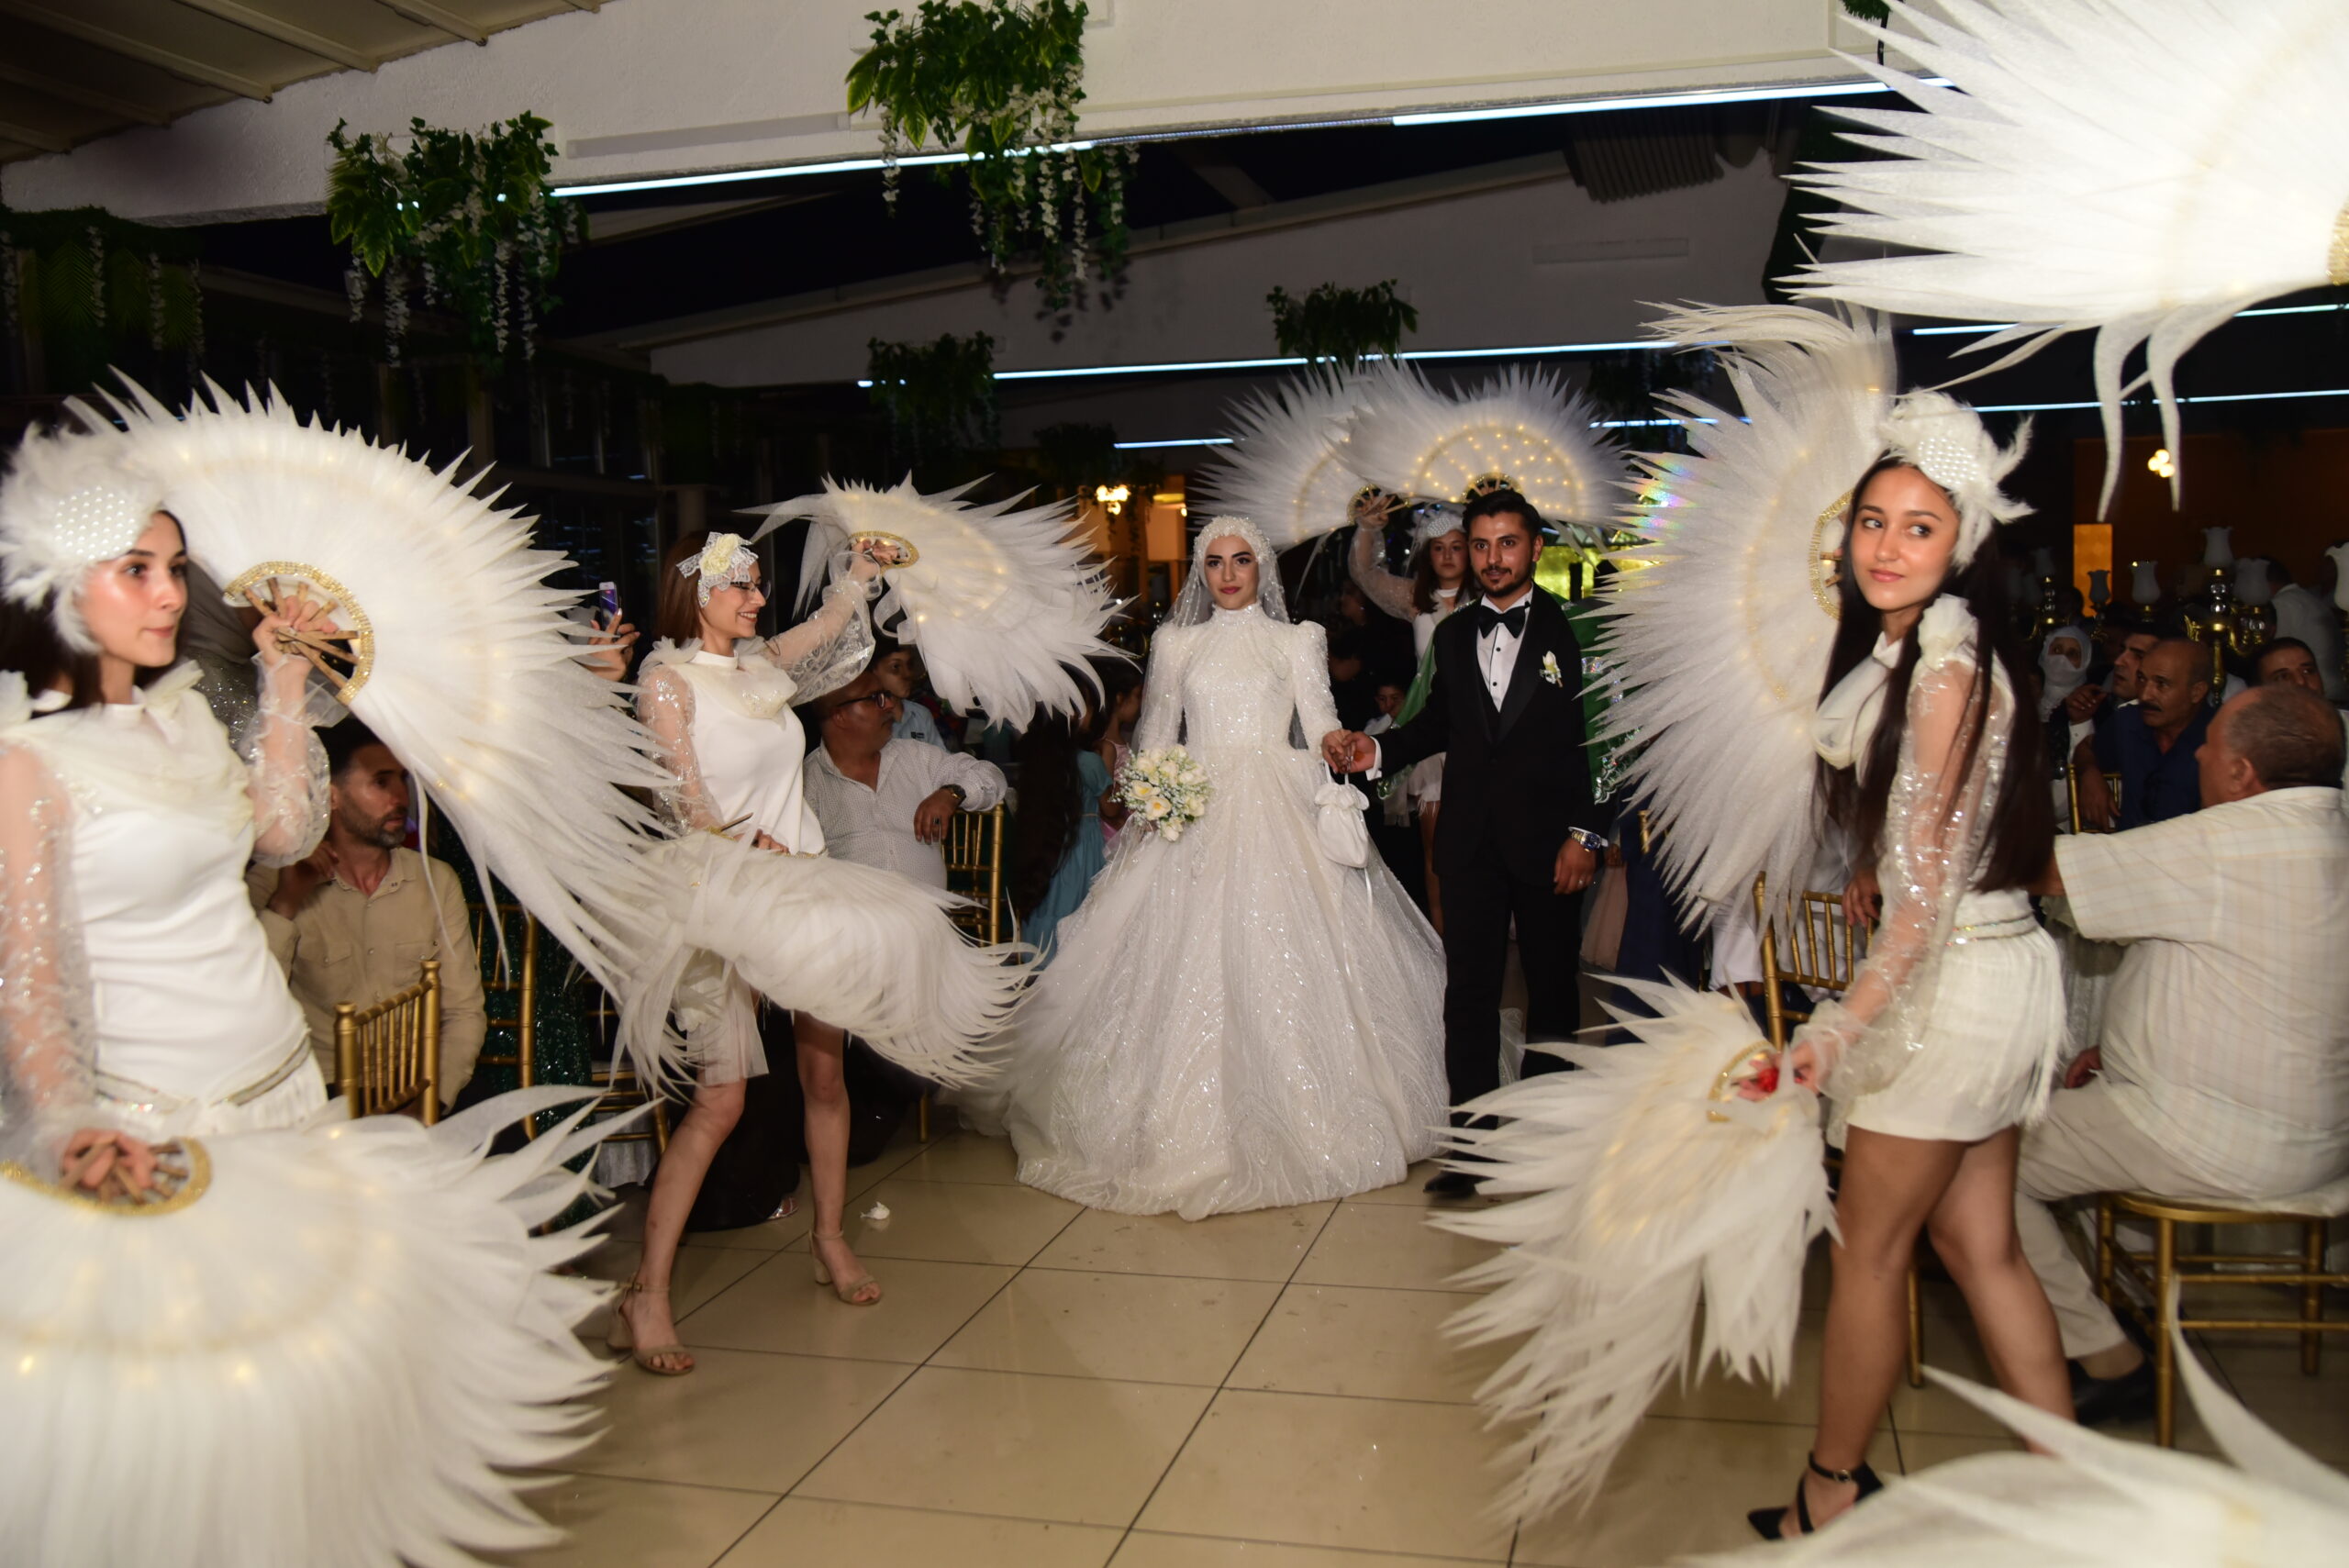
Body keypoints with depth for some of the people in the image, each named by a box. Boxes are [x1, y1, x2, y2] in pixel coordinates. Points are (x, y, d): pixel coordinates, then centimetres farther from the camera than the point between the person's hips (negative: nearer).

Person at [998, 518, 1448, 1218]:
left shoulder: (1296, 641, 10)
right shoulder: (1176, 644, 14)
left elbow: (1321, 722, 0)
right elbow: (1156, 734, 14)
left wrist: (1340, 747, -22)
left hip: (1277, 812, -1)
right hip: (1196, 814, 1)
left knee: (1280, 958, -6)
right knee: (1191, 962, -5)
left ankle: (1291, 1120, 3)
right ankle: (1195, 1128, 3)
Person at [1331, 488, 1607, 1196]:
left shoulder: (1572, 630, -3)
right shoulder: (1452, 637, 12)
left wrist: (1586, 833, -12)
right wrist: (1378, 750, 4)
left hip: (1548, 839, -3)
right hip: (1471, 840, 3)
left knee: (1552, 984, 10)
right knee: (1469, 990, -1)